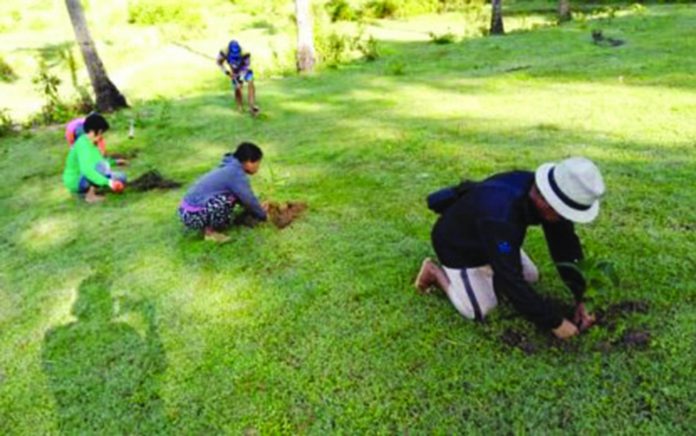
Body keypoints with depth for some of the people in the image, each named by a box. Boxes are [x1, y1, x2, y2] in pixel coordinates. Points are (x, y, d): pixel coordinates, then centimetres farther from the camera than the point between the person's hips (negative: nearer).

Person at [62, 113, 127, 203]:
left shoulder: (91, 143, 6)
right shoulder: (83, 145, -23)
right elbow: (86, 169, -36)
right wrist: (107, 182, -42)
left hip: (84, 178, 9)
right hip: (75, 182, -9)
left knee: (121, 178, 3)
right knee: (102, 166, -32)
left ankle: (89, 190, 8)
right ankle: (90, 195, -20)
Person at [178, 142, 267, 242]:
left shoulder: (231, 168, 11)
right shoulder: (236, 174, -17)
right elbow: (249, 200, -11)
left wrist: (258, 208, 25)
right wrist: (263, 215, 6)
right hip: (193, 215, -10)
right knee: (228, 198, -26)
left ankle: (207, 225, 13)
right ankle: (209, 231, -7)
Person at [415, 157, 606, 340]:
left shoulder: (543, 191, -21)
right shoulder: (499, 217, -44)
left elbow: (566, 247, -12)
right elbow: (511, 281, -40)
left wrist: (580, 299, -14)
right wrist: (555, 323, -31)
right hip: (458, 247, -7)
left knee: (530, 277, 14)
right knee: (482, 314, -6)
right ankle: (436, 273, 10)